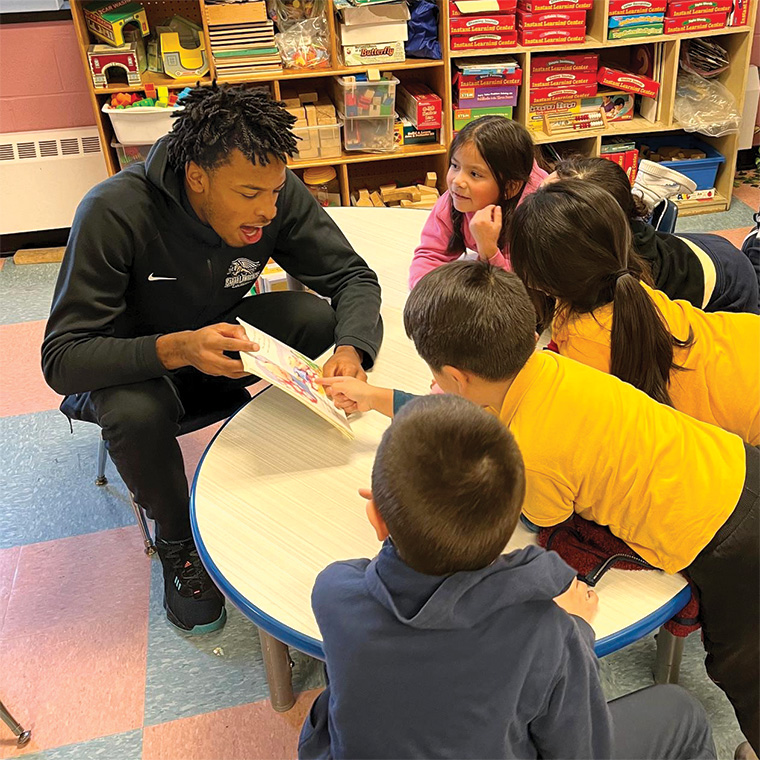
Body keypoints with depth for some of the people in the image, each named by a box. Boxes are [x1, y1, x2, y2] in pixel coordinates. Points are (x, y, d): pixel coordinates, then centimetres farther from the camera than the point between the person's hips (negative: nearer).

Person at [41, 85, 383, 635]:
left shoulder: (278, 194, -20)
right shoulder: (114, 212, -31)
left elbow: (354, 276, -14)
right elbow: (61, 361, -31)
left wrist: (352, 349, -36)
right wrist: (176, 348, -48)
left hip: (220, 337, 3)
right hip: (131, 365, -3)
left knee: (323, 317, -23)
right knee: (136, 413, -37)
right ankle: (177, 540, -5)